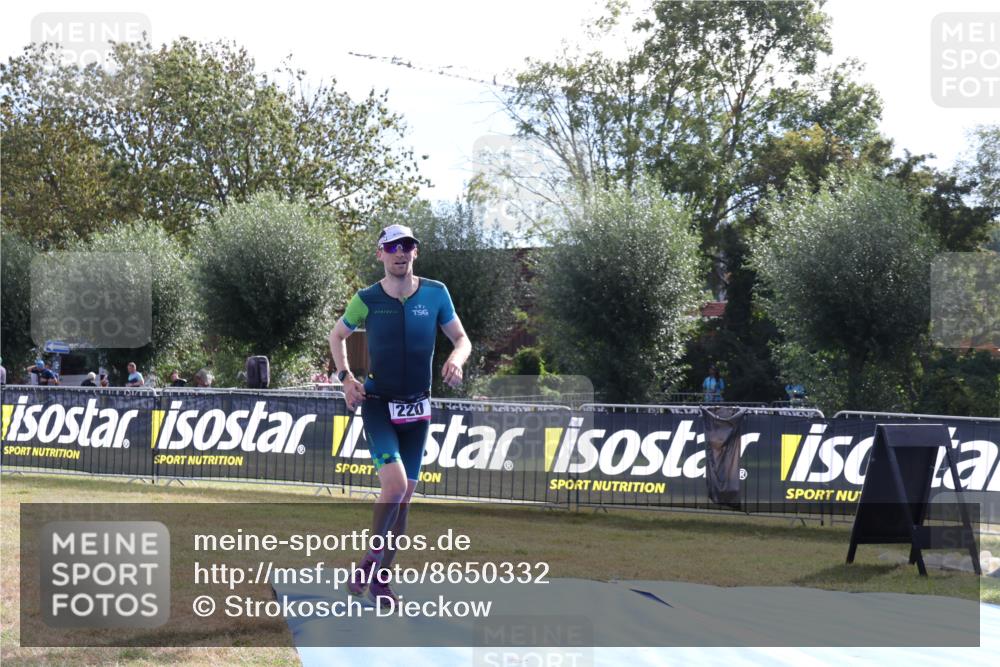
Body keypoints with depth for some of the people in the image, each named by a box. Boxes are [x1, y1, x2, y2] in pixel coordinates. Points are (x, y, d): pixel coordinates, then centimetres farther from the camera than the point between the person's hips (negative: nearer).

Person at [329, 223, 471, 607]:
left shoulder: (435, 294, -2)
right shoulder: (367, 299, -5)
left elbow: (461, 338, 8)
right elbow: (337, 336, 12)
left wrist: (456, 359, -14)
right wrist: (345, 378, -2)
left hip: (416, 408, 3)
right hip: (378, 403, -3)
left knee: (404, 496, 6)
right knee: (395, 483, -23)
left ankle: (380, 578, 18)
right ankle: (370, 560, -2)